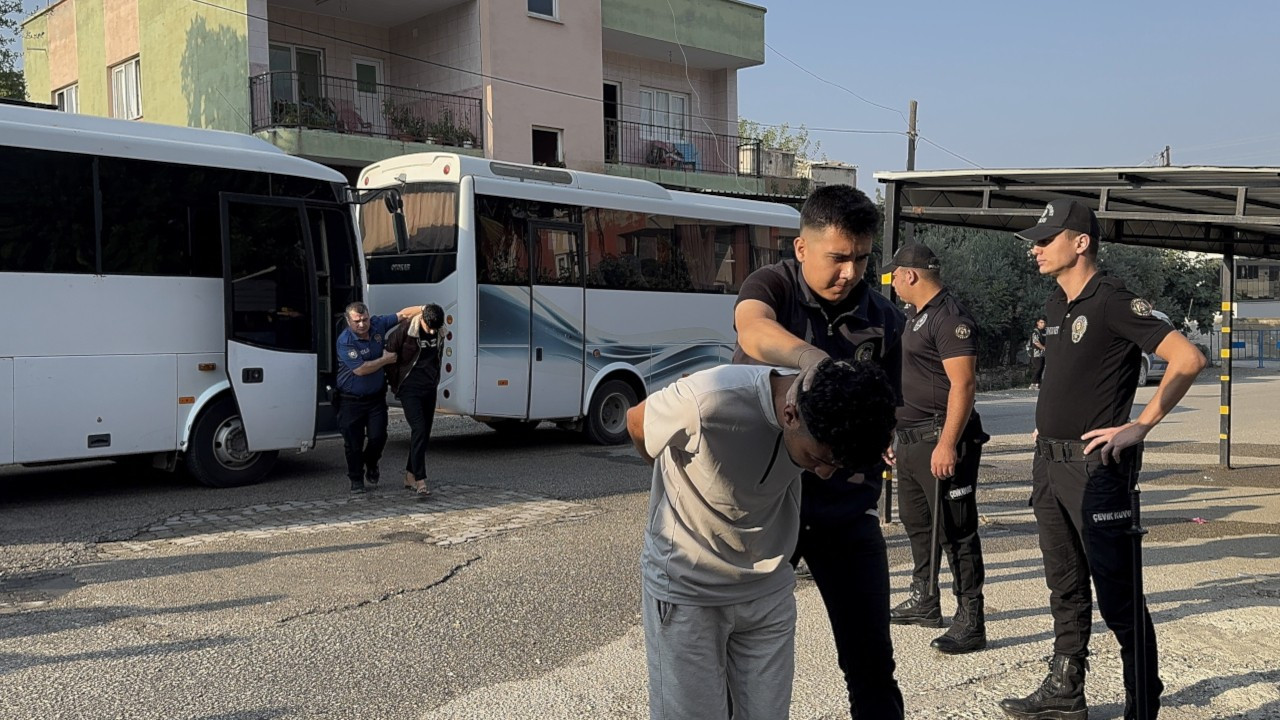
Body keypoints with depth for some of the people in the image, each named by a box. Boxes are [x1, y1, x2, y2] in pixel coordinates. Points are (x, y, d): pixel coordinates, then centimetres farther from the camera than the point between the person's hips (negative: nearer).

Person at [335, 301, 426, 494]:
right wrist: (386, 359, -14)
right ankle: (356, 479, 20)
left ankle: (371, 464, 31)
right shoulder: (345, 341, -19)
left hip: (376, 397, 4)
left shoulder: (378, 324, -3)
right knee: (353, 442, 2)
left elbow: (403, 314, 4)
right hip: (351, 400, -4)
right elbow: (360, 369, -24)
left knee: (378, 437, -1)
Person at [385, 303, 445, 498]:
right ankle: (420, 481, -19)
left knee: (424, 432, 9)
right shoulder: (405, 329, -17)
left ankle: (410, 475, 22)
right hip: (410, 389, -6)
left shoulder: (439, 332, 0)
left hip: (429, 389, 6)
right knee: (419, 429, -16)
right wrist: (394, 384, 0)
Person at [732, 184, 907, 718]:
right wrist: (812, 359, -51)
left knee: (871, 659, 6)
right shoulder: (772, 286, -6)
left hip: (844, 507, 2)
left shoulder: (883, 320, 1)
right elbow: (754, 332, -31)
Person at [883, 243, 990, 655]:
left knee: (955, 530, -6)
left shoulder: (950, 318, -16)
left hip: (941, 440, -11)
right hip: (911, 438, 11)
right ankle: (924, 602, 33)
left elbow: (963, 384, -23)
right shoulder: (917, 316, 16)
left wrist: (947, 443, -27)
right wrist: (896, 433, 25)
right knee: (916, 523, 19)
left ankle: (970, 622, 0)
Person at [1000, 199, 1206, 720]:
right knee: (1065, 588, 16)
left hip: (1096, 466, -9)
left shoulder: (1114, 302, -13)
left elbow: (1188, 359, -20)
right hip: (1049, 462, 9)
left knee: (1117, 596, -2)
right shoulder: (1056, 305, 13)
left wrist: (1140, 426, -18)